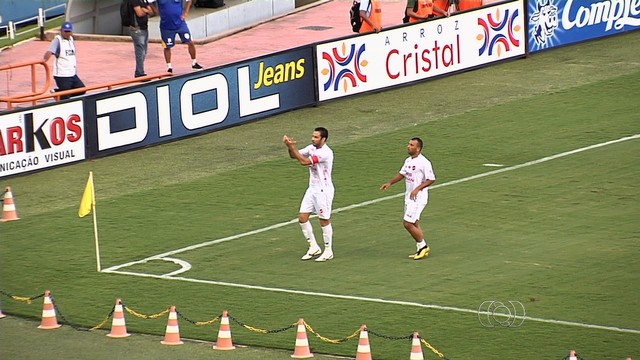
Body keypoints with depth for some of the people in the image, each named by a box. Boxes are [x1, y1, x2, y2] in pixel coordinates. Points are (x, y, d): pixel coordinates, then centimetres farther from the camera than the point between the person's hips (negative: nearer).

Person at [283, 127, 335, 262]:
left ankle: (328, 251, 14)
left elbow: (304, 161, -30)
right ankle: (314, 247, 18)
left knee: (324, 221, 2)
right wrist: (290, 146, -13)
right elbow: (294, 156, 8)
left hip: (323, 190, -8)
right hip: (312, 189, 8)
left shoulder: (325, 153, -24)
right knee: (302, 217, 6)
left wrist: (292, 146, -26)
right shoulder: (311, 148, 4)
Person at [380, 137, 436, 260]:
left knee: (408, 223, -11)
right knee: (414, 224, 12)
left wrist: (417, 189, -24)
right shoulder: (408, 161, 10)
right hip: (409, 197, 9)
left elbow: (431, 179, -18)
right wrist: (390, 183, 12)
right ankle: (421, 250, 21)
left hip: (418, 198, -9)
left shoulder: (424, 162, -17)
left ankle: (423, 246, 4)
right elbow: (402, 173, 24)